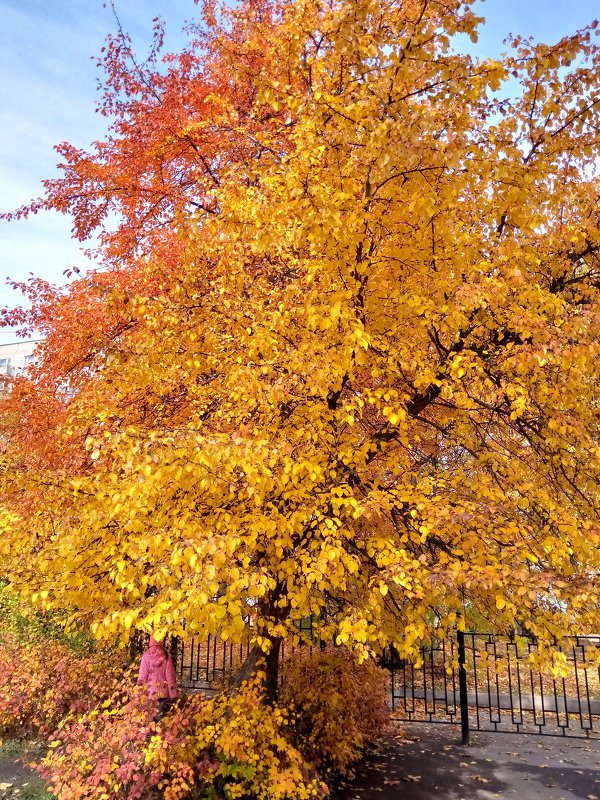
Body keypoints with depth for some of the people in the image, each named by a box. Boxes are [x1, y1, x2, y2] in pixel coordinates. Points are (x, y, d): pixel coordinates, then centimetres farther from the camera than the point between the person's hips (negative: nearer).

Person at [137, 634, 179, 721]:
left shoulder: (146, 656, -6)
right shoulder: (166, 656, -5)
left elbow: (142, 676, -2)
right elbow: (170, 675, -2)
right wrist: (173, 694, 4)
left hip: (150, 692, 0)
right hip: (163, 692, 0)